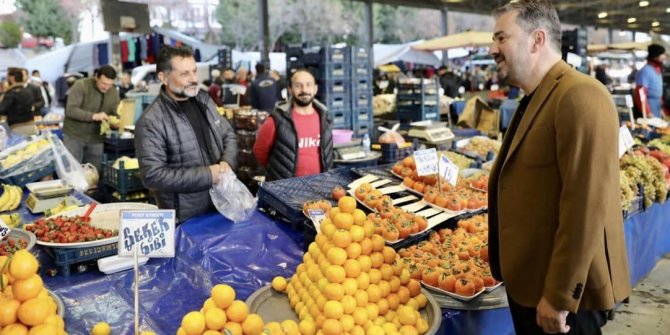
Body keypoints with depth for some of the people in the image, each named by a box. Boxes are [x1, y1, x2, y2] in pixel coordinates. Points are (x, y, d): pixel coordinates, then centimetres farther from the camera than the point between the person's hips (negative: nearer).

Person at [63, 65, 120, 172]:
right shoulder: (81, 85, -15)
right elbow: (70, 110, -22)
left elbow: (115, 115, 7)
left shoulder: (114, 92, 1)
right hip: (74, 136, -4)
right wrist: (93, 116, -33)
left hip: (96, 140, 4)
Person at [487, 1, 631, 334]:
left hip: (561, 293, -9)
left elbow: (585, 207, -25)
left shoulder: (580, 97, -20)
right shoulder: (534, 99, 11)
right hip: (527, 280, 9)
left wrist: (559, 296, -22)